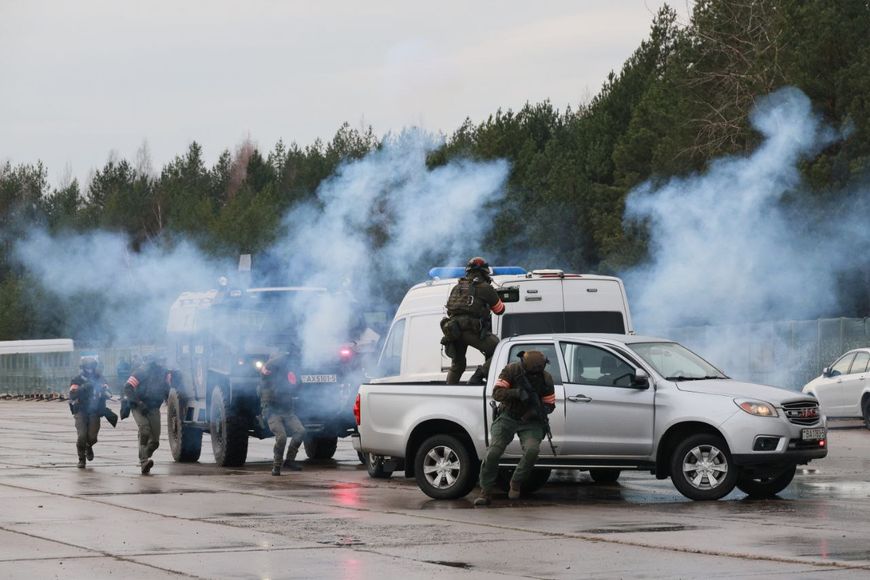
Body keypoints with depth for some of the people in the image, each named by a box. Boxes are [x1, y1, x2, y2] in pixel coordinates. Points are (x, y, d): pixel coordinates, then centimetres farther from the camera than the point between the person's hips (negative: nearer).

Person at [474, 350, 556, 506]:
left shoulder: (545, 378, -7)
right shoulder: (511, 370, -12)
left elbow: (550, 404, 1)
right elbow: (497, 393, -19)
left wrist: (540, 410, -22)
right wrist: (517, 393, -35)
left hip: (530, 421, 0)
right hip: (508, 418, 0)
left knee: (532, 449, -27)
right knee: (493, 452, -15)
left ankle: (516, 483, -4)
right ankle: (485, 492, -4)